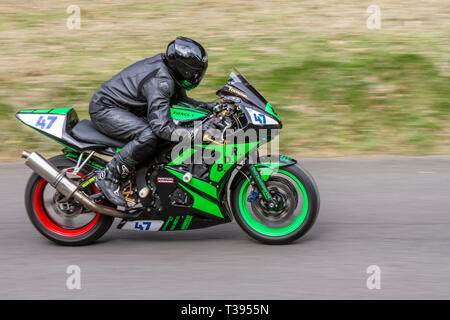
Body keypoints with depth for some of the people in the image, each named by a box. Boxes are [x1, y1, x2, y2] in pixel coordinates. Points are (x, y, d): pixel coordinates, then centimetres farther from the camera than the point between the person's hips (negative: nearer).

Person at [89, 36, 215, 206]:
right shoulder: (160, 80, -28)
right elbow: (161, 126, -36)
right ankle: (108, 176, -20)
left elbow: (181, 100, 16)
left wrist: (208, 106, 2)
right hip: (105, 109, -11)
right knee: (148, 136, -34)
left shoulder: (168, 70, 1)